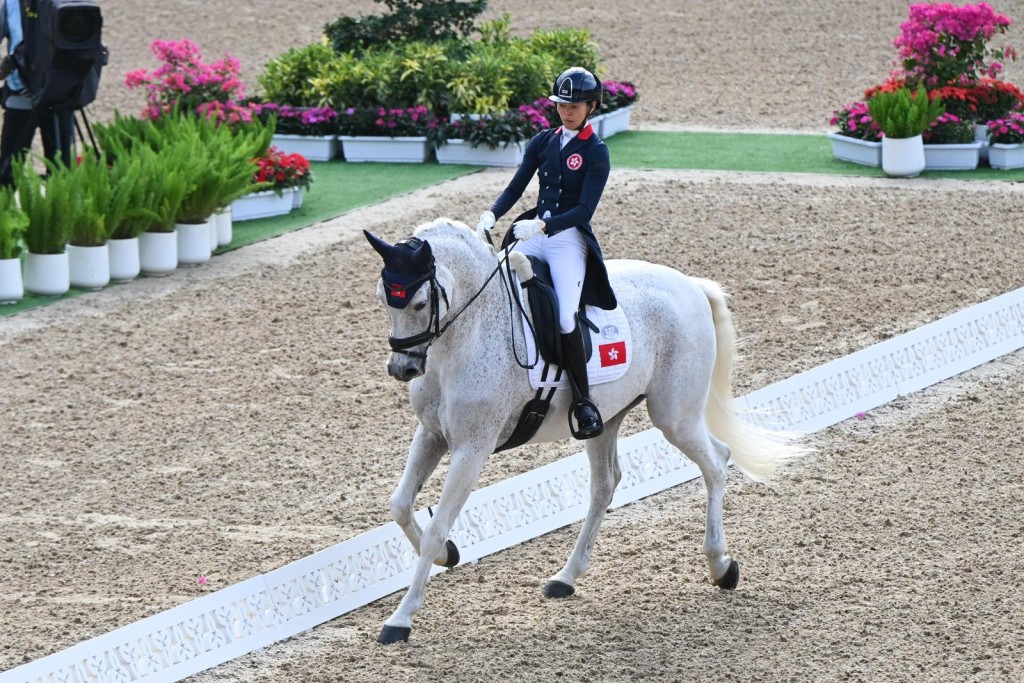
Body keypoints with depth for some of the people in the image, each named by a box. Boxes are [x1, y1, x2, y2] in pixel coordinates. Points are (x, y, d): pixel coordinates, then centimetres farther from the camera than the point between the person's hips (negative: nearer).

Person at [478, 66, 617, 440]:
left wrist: (542, 226, -24)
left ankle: (583, 402, -12)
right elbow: (516, 186, 8)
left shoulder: (595, 153, -5)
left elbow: (584, 210, -12)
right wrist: (492, 215, -11)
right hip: (532, 233, 6)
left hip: (570, 238, -6)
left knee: (566, 317, -21)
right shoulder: (543, 141, 11)